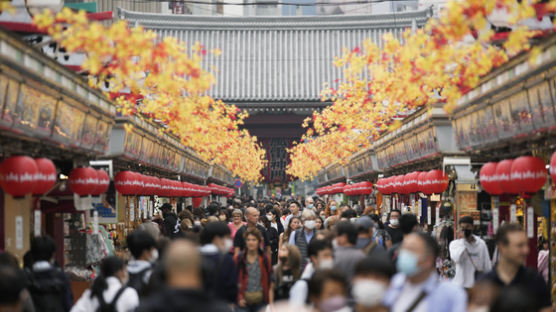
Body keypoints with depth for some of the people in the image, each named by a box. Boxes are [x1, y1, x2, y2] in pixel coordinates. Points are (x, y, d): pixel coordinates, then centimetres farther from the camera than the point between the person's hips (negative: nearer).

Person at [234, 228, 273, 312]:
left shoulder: (265, 259, 4)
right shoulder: (238, 259, -1)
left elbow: (269, 279, 10)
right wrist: (239, 297, -7)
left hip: (260, 300, 1)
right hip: (244, 301, -1)